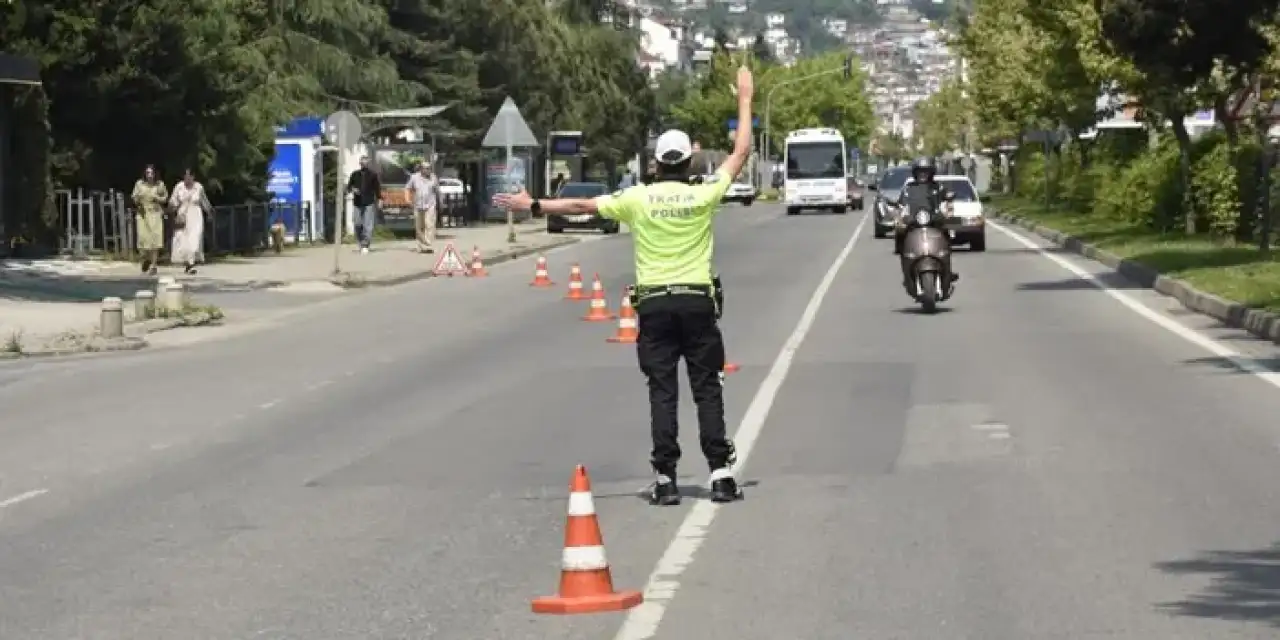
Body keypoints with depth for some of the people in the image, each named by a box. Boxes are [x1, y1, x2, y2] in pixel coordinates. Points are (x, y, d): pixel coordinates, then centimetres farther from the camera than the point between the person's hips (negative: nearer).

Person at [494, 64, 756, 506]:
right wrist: (745, 100, 17)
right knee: (707, 389, 3)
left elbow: (582, 207, 4)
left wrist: (534, 206, 15)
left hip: (653, 302, 0)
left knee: (662, 391, 2)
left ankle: (665, 479, -1)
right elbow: (740, 154, 8)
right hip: (697, 300, 0)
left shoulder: (638, 199, -3)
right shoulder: (703, 196, -3)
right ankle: (721, 473, -1)